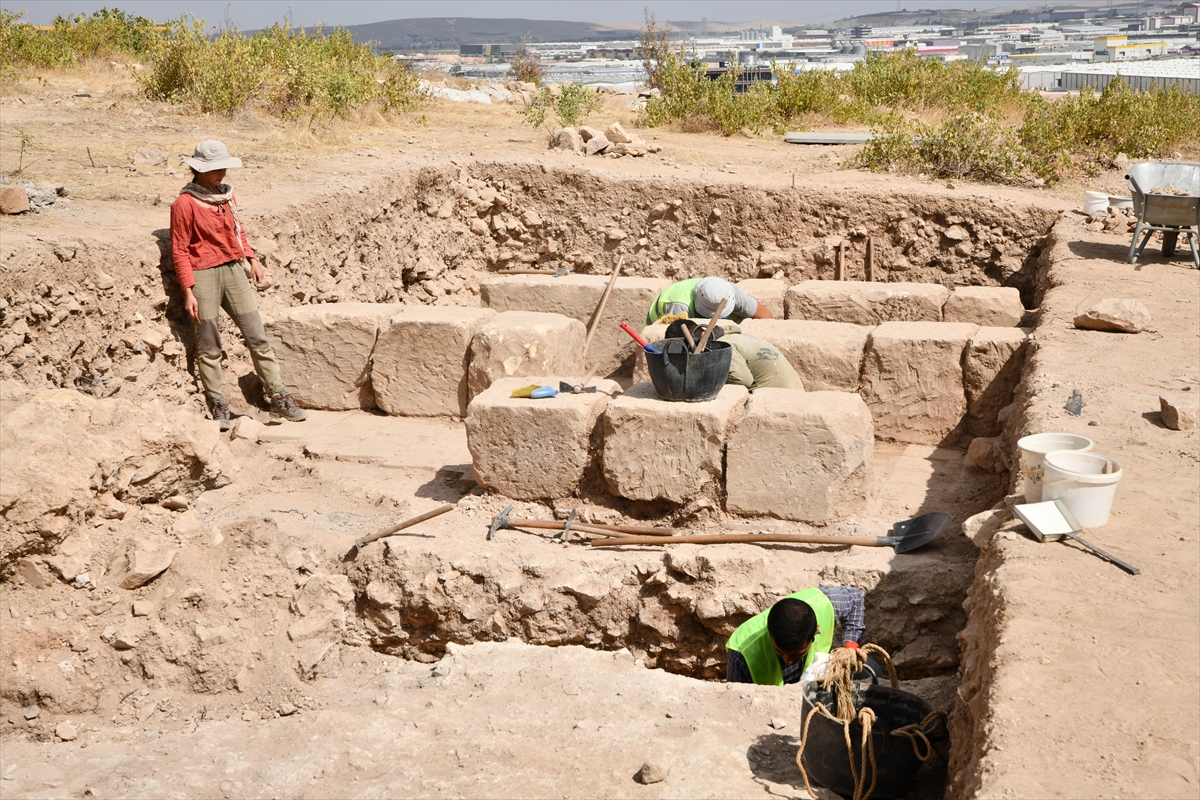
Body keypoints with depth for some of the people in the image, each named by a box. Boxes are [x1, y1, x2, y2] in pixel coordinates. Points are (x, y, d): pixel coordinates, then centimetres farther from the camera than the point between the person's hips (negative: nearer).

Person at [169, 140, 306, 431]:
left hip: (234, 270, 6)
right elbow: (180, 250, -9)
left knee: (257, 337, 3)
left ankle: (279, 398, 8)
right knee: (209, 347, 4)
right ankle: (217, 405, 15)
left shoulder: (226, 194, 9)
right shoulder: (185, 203, -10)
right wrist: (188, 292, -12)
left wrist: (251, 258, 13)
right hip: (204, 275, -6)